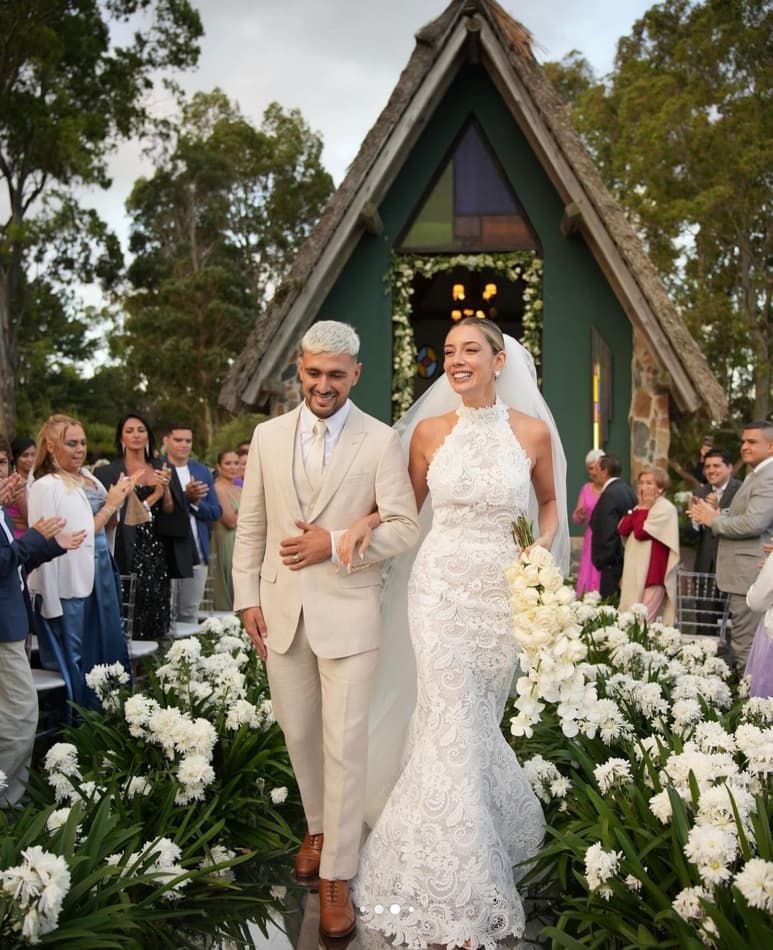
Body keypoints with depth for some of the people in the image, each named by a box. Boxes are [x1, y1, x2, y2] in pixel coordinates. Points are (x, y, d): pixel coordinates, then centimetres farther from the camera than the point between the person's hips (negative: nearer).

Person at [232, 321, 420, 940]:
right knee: (300, 736, 17)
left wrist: (336, 543, -18)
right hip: (281, 610, 4)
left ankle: (336, 875, 14)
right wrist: (248, 598, 4)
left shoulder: (381, 441, -5)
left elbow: (405, 528, -7)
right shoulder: (268, 436, 5)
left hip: (348, 614, -3)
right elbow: (251, 525, 9)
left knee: (344, 746, -1)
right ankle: (319, 827, 41)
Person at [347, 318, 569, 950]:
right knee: (453, 726, -3)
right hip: (441, 589, 0)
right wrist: (366, 522, -6)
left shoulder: (533, 433, -1)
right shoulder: (430, 431, 1)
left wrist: (542, 550, -3)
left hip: (503, 593, 0)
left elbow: (550, 502, 14)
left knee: (477, 722, 10)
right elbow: (409, 504, 11)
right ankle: (457, 898, 11)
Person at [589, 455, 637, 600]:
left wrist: (602, 561, -12)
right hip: (628, 559, 10)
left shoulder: (610, 494, -17)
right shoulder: (628, 490, 12)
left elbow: (608, 532, -21)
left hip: (614, 561, -10)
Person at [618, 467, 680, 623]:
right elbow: (622, 529, 3)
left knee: (644, 621, -12)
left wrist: (642, 508, -7)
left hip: (653, 573, -8)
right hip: (635, 571, 8)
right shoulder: (642, 507, 17)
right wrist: (639, 508, -1)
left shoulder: (665, 508, -9)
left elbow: (641, 532, -19)